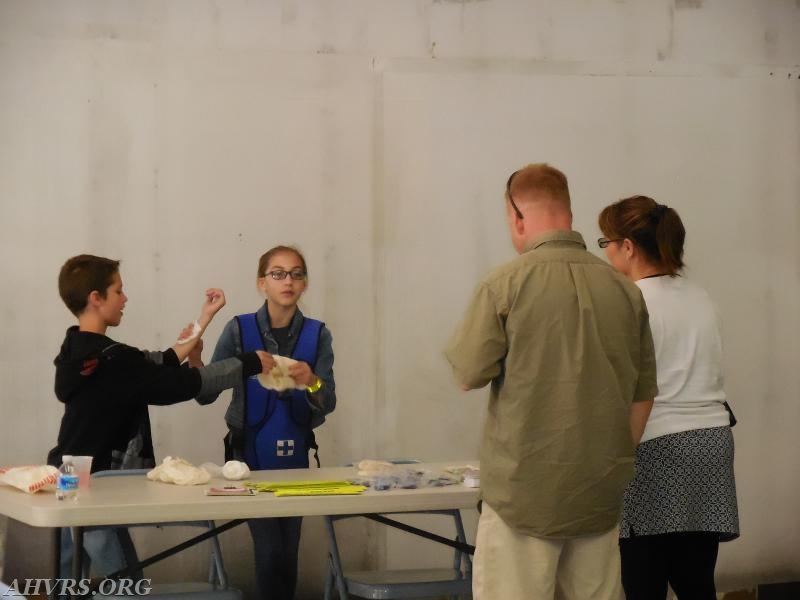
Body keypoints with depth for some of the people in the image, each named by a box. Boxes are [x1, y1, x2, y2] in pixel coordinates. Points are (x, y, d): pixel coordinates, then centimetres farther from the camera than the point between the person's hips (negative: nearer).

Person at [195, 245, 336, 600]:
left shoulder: (317, 335, -2)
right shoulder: (239, 330, -7)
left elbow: (328, 404, -9)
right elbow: (204, 395, -10)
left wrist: (311, 381, -30)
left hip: (294, 454, 2)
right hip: (250, 454, -2)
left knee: (288, 551, 8)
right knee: (269, 551, -9)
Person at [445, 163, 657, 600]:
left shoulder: (504, 285, -10)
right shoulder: (625, 290, 4)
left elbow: (468, 374, -5)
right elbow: (643, 394, 11)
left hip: (526, 490, -4)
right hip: (601, 494, 5)